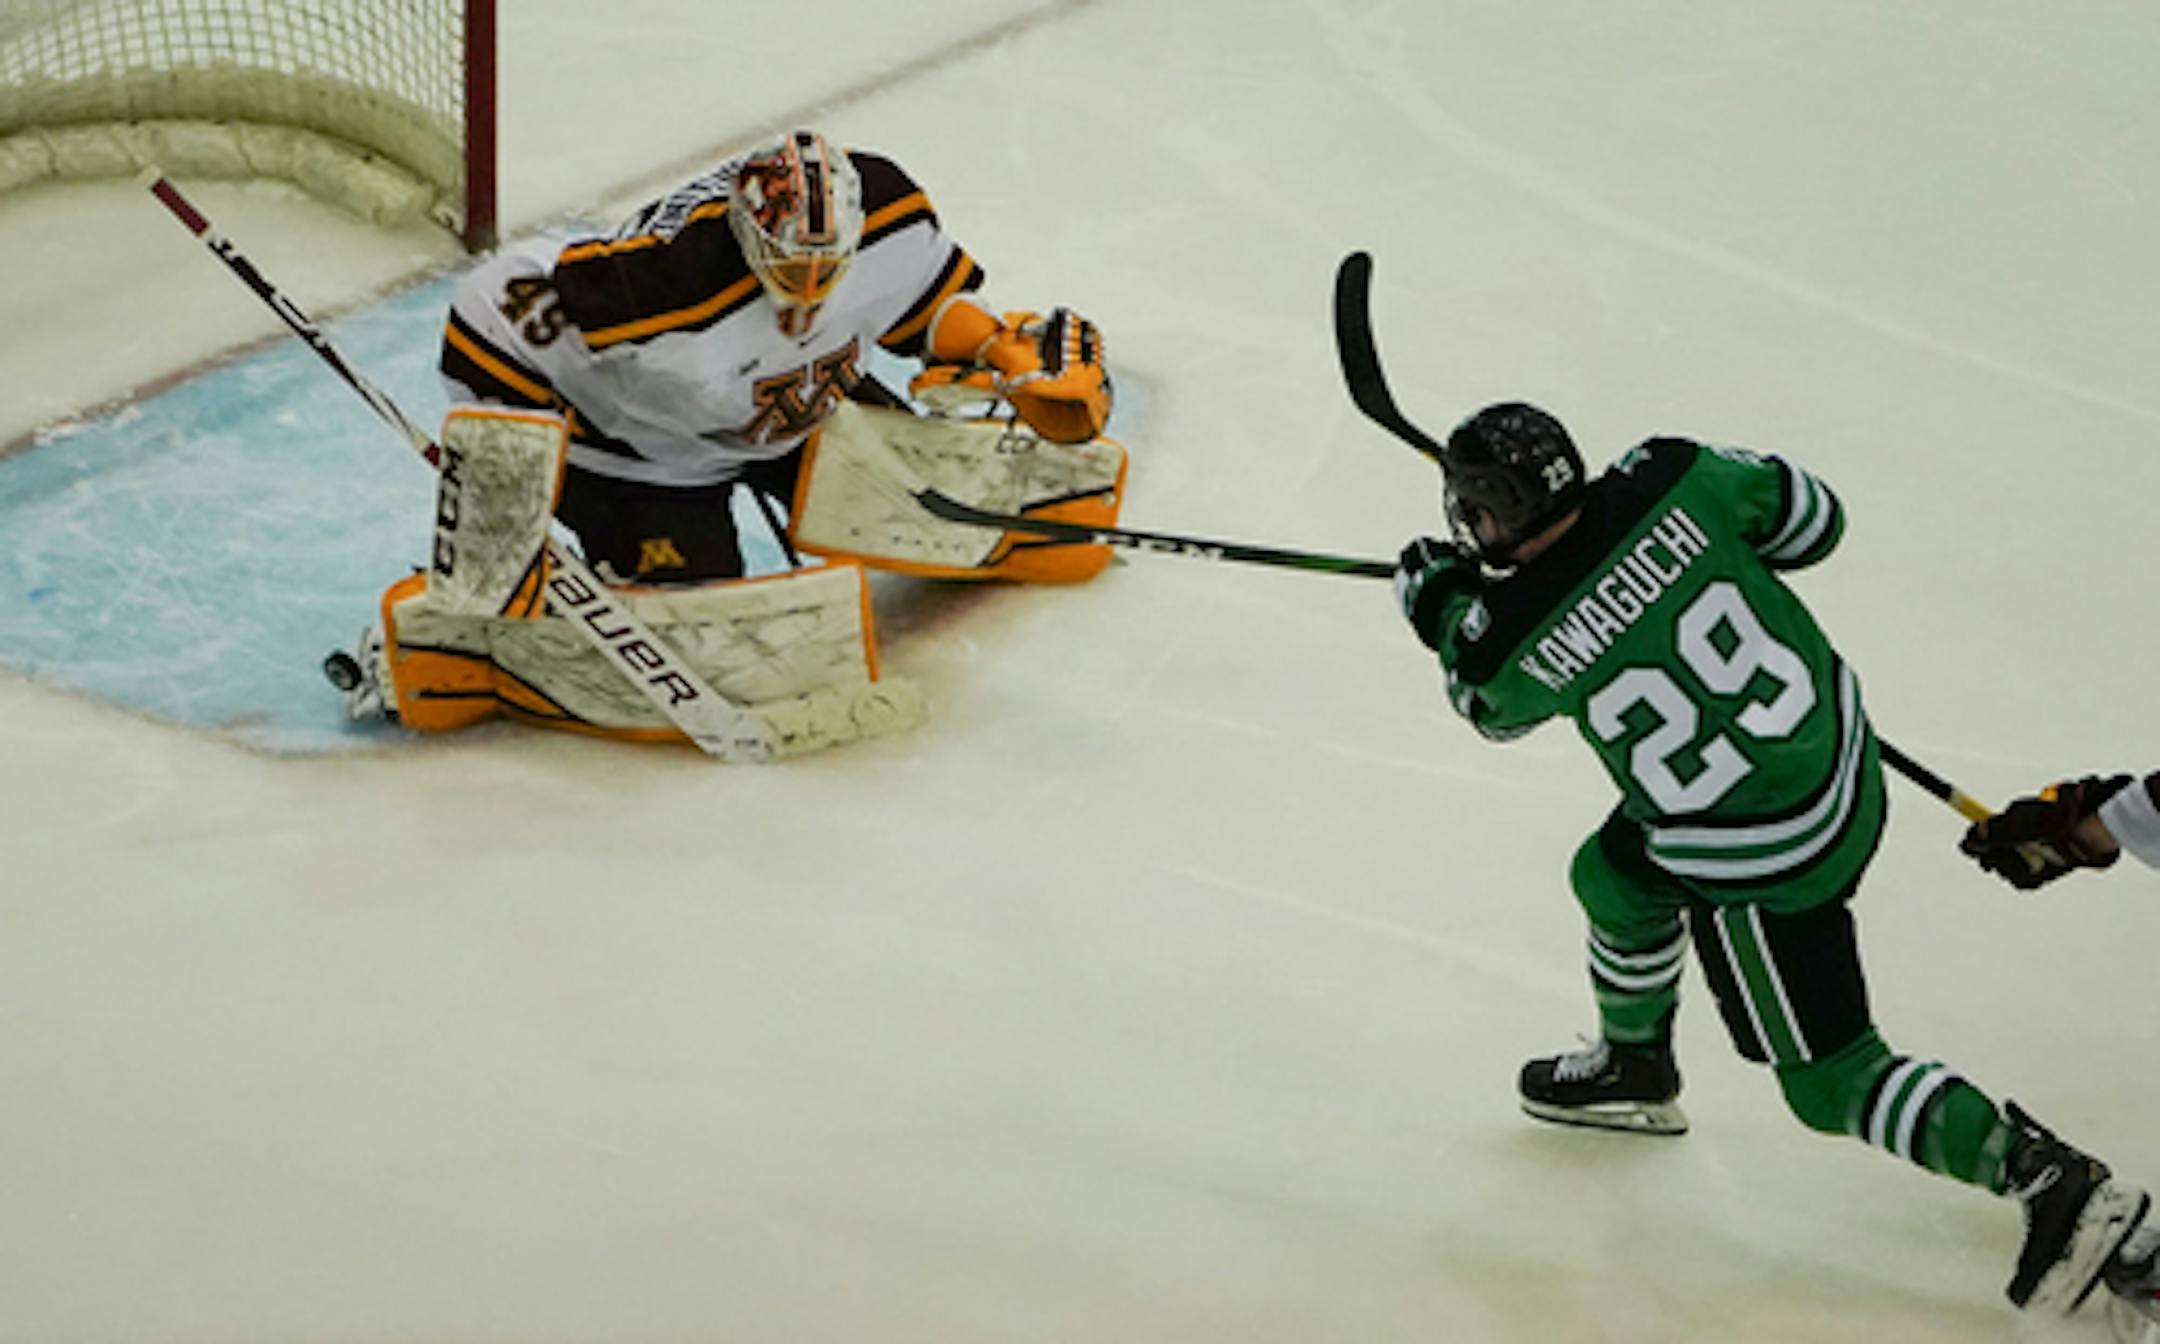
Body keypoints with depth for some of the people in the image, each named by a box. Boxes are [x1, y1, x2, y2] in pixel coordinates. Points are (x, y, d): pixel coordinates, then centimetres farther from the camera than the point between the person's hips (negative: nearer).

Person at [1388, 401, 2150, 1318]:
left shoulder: (1513, 640, -21)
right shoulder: (1671, 483, -14)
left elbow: (1493, 707, 5)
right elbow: (1814, 519, 2)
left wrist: (1440, 610, 21)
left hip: (1765, 866, -7)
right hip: (1836, 752, 7)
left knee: (1832, 1082, 8)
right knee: (1614, 877, 29)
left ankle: (2055, 1181, 3)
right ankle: (1633, 1069, 54)